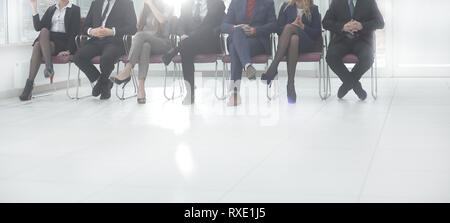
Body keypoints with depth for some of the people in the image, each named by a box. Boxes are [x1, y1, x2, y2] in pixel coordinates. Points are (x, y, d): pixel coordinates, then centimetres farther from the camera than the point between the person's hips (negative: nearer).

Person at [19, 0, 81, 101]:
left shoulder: (74, 9, 6)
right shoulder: (51, 9, 20)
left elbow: (74, 32, -3)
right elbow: (37, 27, 11)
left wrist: (69, 50, -14)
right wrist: (34, 8, 2)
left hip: (63, 43, -3)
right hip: (48, 40, 4)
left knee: (44, 31, -31)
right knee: (37, 45, -31)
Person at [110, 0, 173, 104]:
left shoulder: (167, 8, 7)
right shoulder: (146, 9, 24)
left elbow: (162, 20, -15)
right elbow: (139, 28, 21)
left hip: (162, 44, -3)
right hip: (146, 41, 3)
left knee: (141, 35, -33)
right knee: (145, 45, -36)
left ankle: (127, 72, -40)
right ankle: (141, 86, -50)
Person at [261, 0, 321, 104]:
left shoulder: (314, 9, 15)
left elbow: (317, 33, 6)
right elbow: (279, 30, 9)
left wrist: (303, 26, -9)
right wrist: (293, 24, -8)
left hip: (305, 43, -1)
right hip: (286, 43, 1)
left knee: (289, 27, -33)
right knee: (293, 38, -37)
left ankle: (273, 67, -43)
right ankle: (290, 84, -47)